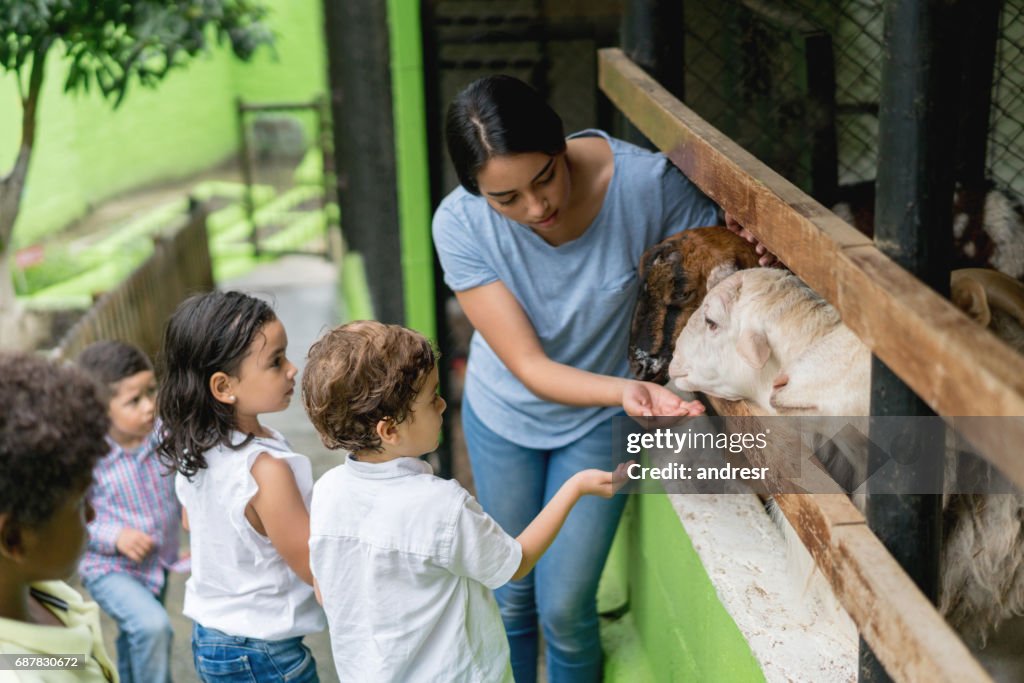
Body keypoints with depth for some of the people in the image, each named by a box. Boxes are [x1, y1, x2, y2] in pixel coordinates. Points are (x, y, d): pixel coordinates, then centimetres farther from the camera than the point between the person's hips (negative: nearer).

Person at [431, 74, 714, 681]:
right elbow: (530, 368, -27)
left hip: (599, 422, -1)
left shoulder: (645, 181, -29)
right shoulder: (461, 224, -27)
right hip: (503, 414, 1)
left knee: (564, 608, 4)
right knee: (511, 599, 17)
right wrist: (626, 390, -46)